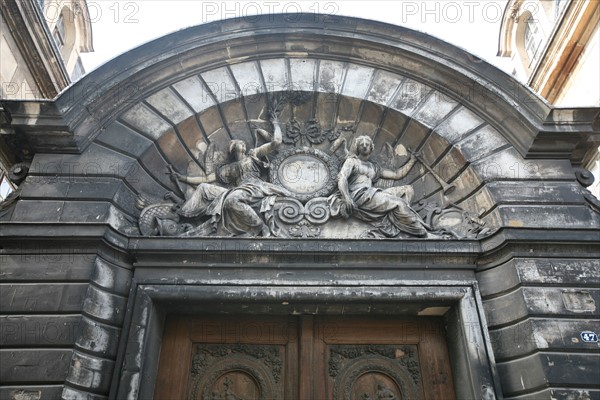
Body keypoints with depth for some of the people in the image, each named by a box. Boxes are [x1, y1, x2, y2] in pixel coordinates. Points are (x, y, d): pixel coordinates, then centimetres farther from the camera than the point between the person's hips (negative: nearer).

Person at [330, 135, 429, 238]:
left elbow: (397, 174, 29)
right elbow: (342, 178, -6)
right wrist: (346, 197, -25)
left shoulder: (374, 167, 29)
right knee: (399, 203, -23)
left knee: (408, 190, -4)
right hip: (359, 195, -8)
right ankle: (420, 232, -12)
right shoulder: (352, 161, 11)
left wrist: (412, 160, 30)